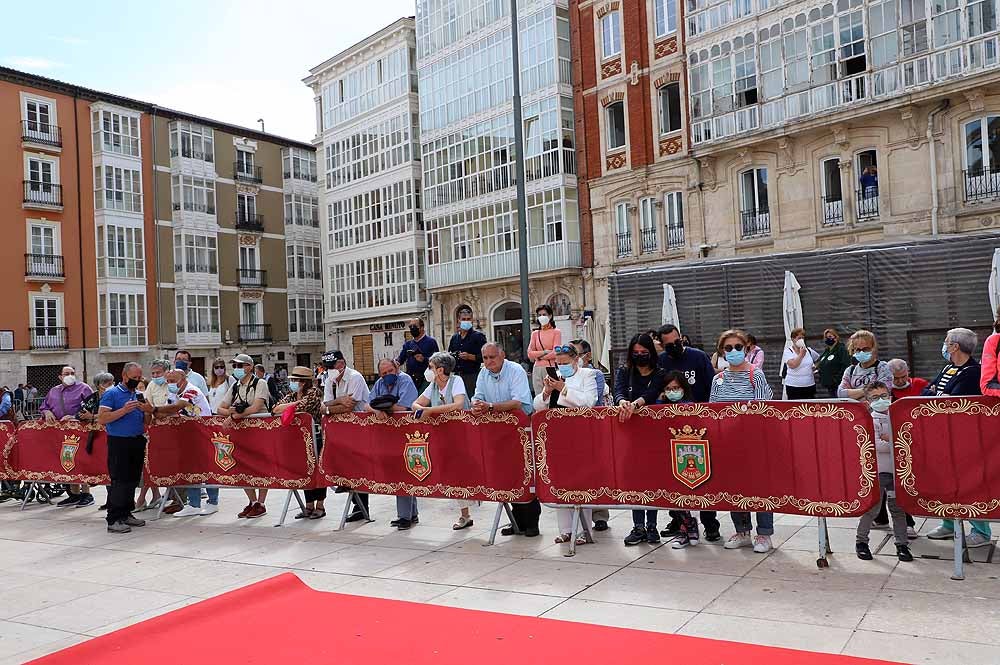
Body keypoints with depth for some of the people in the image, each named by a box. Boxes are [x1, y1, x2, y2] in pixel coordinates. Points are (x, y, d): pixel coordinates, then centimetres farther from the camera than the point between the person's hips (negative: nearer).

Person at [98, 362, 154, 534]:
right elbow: (101, 419, -13)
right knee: (119, 480, -7)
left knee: (133, 480, 10)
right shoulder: (111, 394, -3)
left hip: (137, 441, 6)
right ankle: (113, 520, -3)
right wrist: (124, 410, -21)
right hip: (118, 442, -6)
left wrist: (148, 412, -3)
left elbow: (145, 423, 19)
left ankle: (126, 514, 21)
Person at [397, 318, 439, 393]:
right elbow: (401, 358, 16)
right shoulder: (408, 344, 19)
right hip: (410, 379, 5)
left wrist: (424, 359, -22)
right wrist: (396, 361, -6)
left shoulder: (430, 341, 2)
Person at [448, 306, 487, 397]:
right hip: (457, 375, 5)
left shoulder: (478, 336, -1)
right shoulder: (454, 337, 16)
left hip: (472, 375, -5)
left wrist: (470, 356, -19)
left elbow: (484, 356, -9)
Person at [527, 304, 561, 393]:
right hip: (537, 368, 4)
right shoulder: (535, 333, 14)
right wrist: (545, 352, -7)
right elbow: (530, 354, 5)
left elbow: (556, 353, -6)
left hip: (551, 368, -4)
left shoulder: (556, 332, 3)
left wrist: (538, 356, 1)